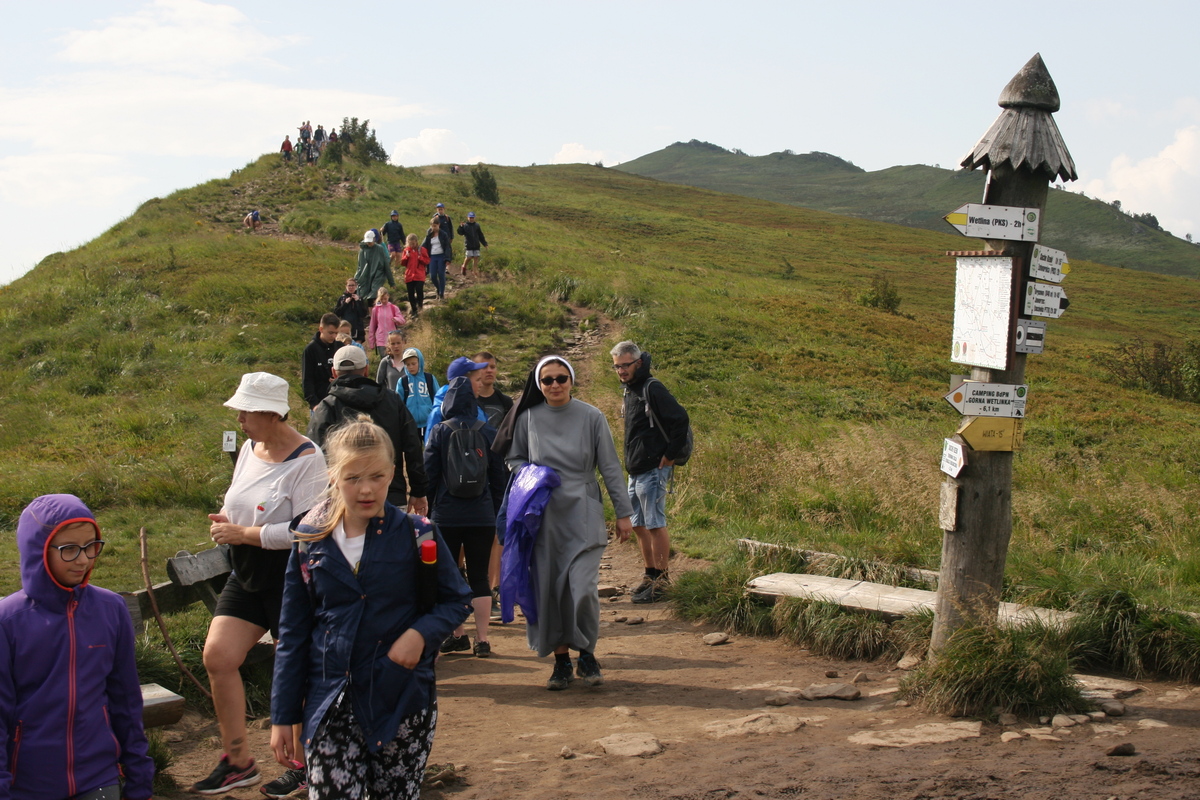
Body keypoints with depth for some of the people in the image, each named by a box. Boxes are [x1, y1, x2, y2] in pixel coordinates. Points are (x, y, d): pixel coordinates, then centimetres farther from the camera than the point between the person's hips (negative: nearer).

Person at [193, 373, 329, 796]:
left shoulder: (307, 460, -18)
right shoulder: (249, 449, 8)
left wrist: (243, 534, -20)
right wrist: (226, 523, -1)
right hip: (247, 576, 8)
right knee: (217, 656, -1)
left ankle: (303, 765, 22)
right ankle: (238, 761, 11)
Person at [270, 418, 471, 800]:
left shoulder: (417, 536, -5)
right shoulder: (311, 542, 0)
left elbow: (457, 599, 5)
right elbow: (292, 636, 6)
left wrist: (421, 633, -15)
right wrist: (282, 717, 6)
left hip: (402, 701, -1)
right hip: (331, 708, 1)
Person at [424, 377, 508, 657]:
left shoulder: (439, 432, -4)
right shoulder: (489, 433, 2)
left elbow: (429, 474, -2)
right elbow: (499, 477, 6)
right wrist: (497, 515, 14)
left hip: (447, 516, -2)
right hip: (482, 516, 2)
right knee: (480, 578, 5)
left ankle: (458, 635, 12)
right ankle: (482, 639, 3)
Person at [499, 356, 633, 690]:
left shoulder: (591, 417, -1)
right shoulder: (528, 418, 3)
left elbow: (610, 468, 3)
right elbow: (512, 458, 16)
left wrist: (623, 513, 3)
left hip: (583, 515, -2)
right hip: (543, 516, 2)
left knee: (583, 588, -12)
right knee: (548, 590, 2)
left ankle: (587, 653, 9)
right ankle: (561, 661, 16)